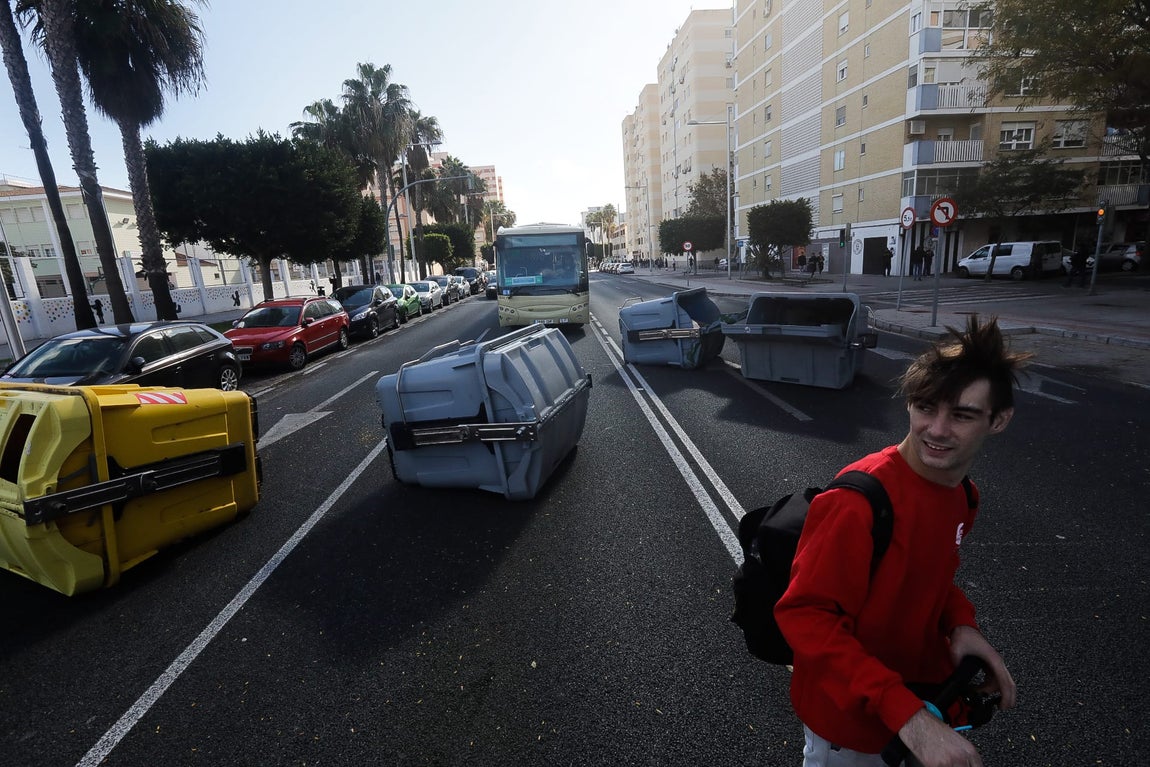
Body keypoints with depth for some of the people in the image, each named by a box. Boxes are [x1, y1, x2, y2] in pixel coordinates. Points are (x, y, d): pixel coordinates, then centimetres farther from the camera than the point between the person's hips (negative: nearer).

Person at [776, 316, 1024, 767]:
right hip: (849, 717, -7)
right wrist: (905, 713, -34)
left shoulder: (963, 496, -6)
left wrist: (961, 624, -10)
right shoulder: (860, 500, -33)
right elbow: (804, 614, -31)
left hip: (922, 693, 7)